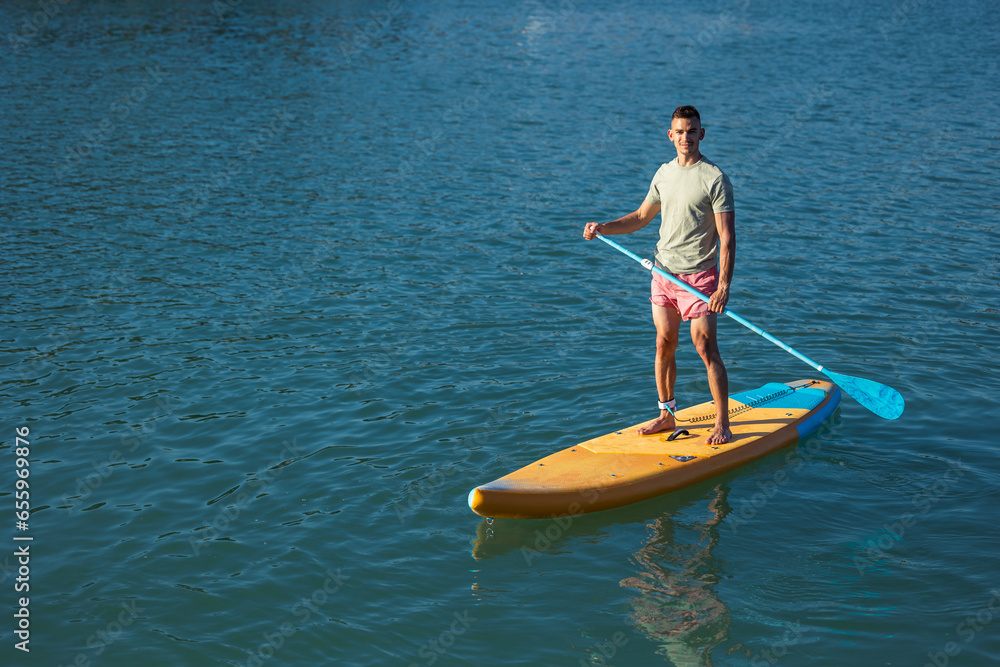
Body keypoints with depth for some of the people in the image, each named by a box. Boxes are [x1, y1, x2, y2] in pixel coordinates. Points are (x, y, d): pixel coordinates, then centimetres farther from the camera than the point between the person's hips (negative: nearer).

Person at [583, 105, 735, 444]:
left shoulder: (714, 178, -11)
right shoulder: (664, 173, 9)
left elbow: (727, 238, -14)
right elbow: (641, 216, 22)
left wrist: (724, 286, -23)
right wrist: (603, 228, 7)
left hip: (698, 275, -6)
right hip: (663, 273, 6)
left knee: (706, 347, -7)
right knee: (664, 345, 8)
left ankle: (722, 424, 0)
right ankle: (666, 415, 20)